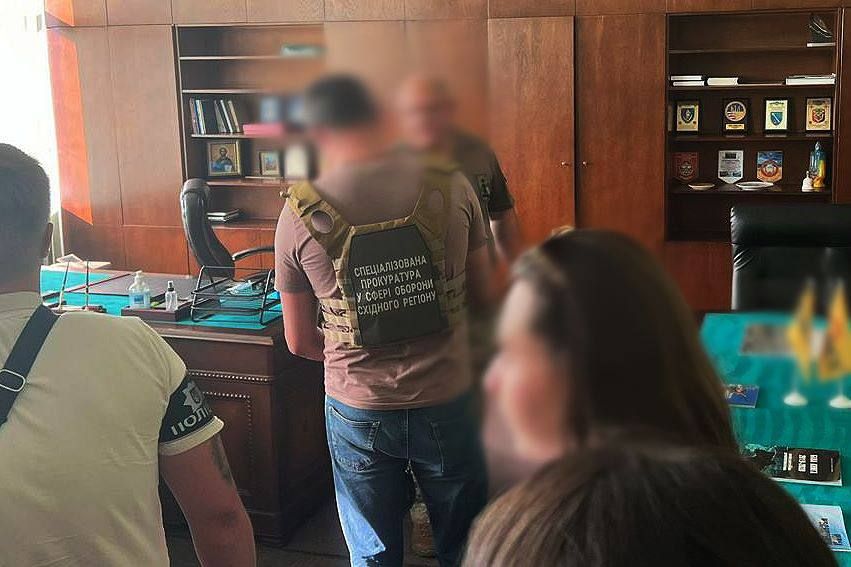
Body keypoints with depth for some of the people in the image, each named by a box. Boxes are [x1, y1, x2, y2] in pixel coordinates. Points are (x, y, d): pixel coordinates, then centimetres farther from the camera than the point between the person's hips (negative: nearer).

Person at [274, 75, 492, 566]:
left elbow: (300, 343, -1)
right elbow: (482, 294, 3)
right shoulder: (452, 188, -9)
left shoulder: (300, 215, -10)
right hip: (446, 403, 1)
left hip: (358, 412, 0)